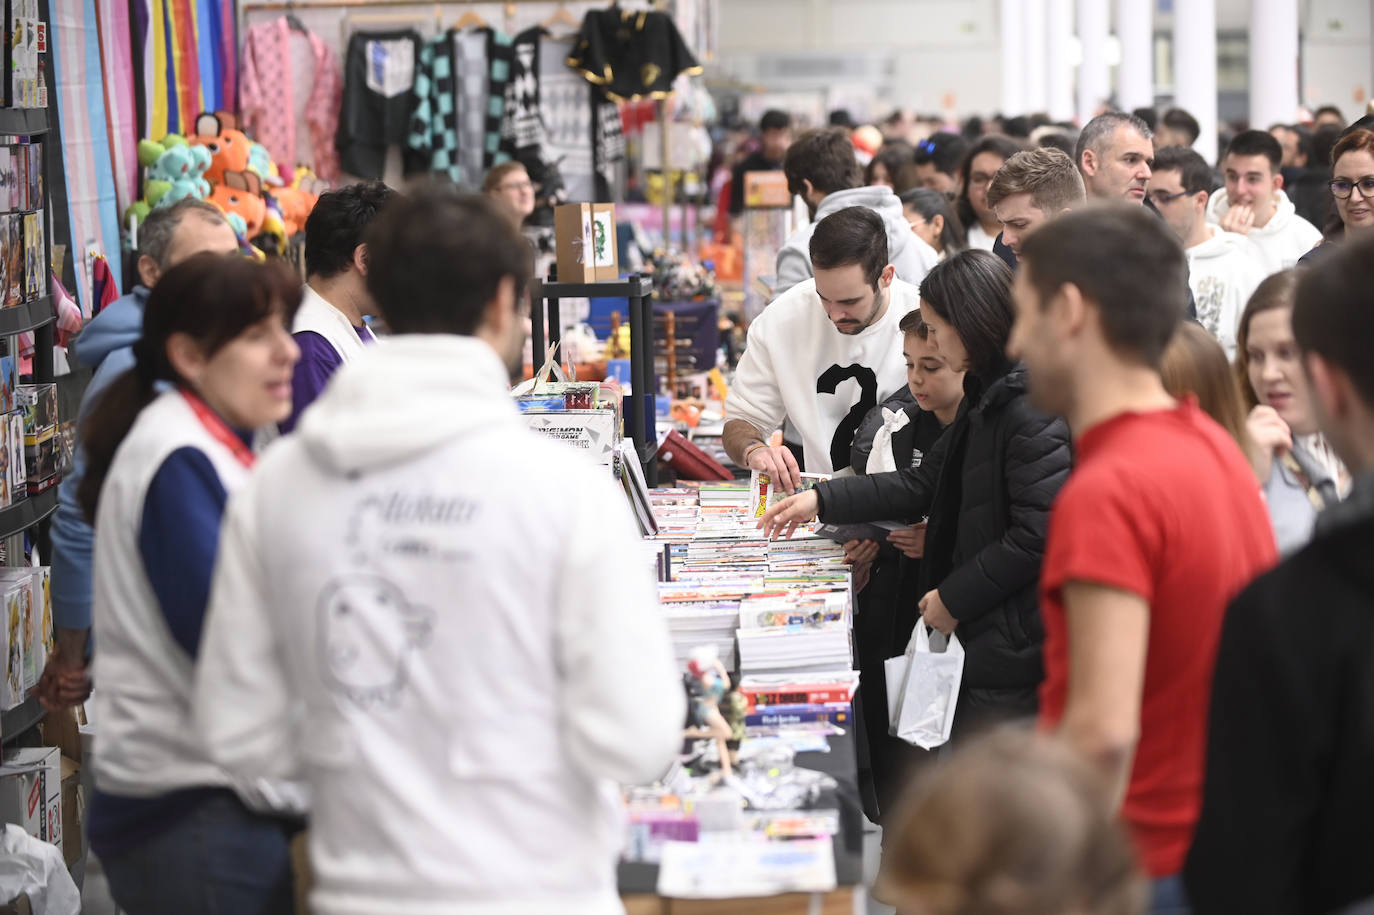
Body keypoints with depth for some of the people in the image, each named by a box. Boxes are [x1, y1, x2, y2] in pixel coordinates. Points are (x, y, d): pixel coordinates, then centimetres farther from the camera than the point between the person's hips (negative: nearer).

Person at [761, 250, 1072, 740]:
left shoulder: (1031, 411, -18)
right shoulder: (988, 397, 15)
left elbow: (1038, 535, -22)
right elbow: (926, 482, 23)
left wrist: (954, 597, -12)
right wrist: (822, 500, 20)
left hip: (1016, 651, -10)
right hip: (988, 638, 10)